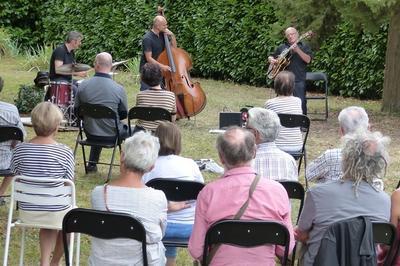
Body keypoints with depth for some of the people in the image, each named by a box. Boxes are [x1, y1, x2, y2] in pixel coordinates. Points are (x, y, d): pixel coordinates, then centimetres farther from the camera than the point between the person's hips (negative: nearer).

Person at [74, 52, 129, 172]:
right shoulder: (119, 89, -19)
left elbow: (76, 110, 0)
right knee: (128, 130, 28)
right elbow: (124, 114, -7)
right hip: (111, 136, -3)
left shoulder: (83, 86, -12)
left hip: (90, 134, 3)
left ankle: (92, 164, 41)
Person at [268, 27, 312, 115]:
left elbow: (308, 60, -9)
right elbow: (270, 57, 28)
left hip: (298, 80, -4)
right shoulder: (282, 47, 19)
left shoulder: (303, 46, 7)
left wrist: (297, 50, -19)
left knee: (301, 103, -15)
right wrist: (271, 60, 4)